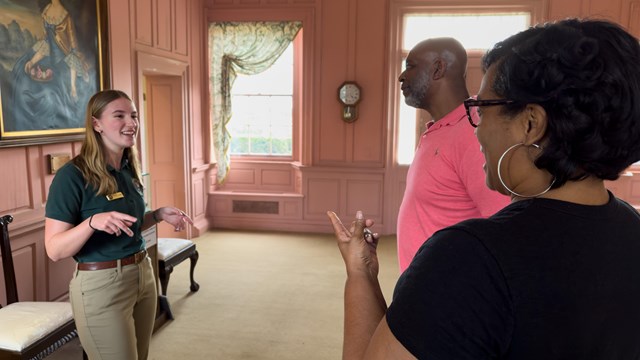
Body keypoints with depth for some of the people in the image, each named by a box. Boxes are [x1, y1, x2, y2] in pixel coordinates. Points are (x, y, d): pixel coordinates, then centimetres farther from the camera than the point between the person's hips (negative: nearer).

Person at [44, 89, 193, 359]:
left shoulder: (128, 169, 5)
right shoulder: (73, 175, -17)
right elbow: (54, 250, -18)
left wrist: (158, 214, 1)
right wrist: (93, 221, -34)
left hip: (143, 274, 7)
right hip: (100, 284, -7)